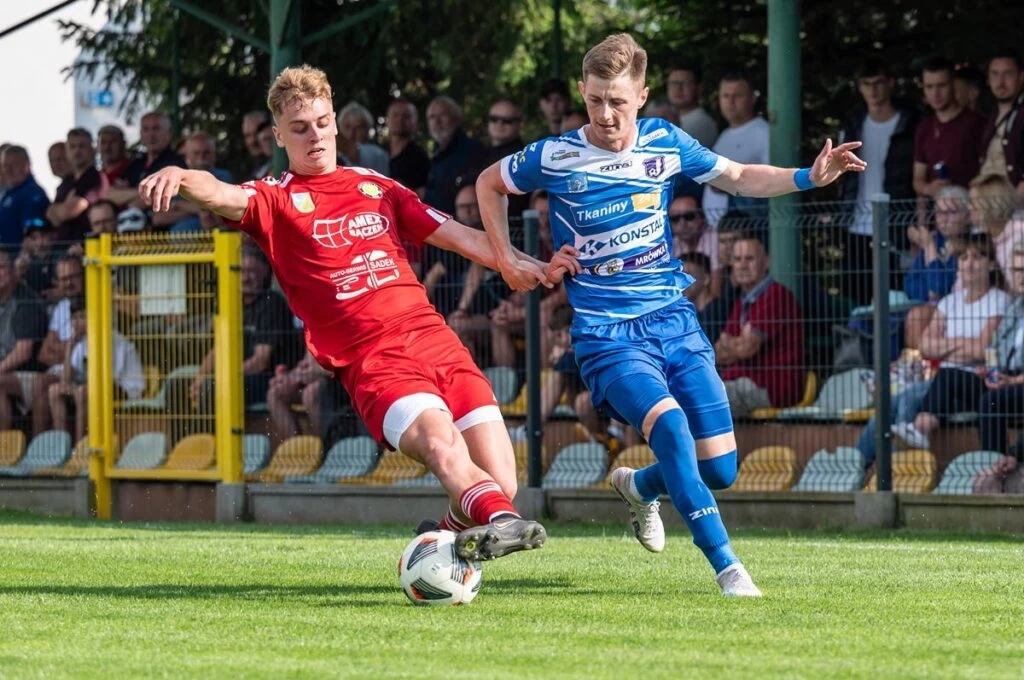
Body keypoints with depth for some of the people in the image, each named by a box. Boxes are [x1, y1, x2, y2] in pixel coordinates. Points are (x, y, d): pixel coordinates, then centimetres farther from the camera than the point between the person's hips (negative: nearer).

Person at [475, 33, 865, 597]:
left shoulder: (665, 143, 0)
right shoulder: (555, 157, -7)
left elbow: (740, 178, 12)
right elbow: (488, 183, 11)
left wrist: (810, 178, -2)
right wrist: (506, 259, 4)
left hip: (673, 318, 4)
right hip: (607, 333, -4)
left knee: (719, 467, 0)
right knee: (668, 423, -31)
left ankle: (638, 487, 35)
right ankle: (727, 569, -27)